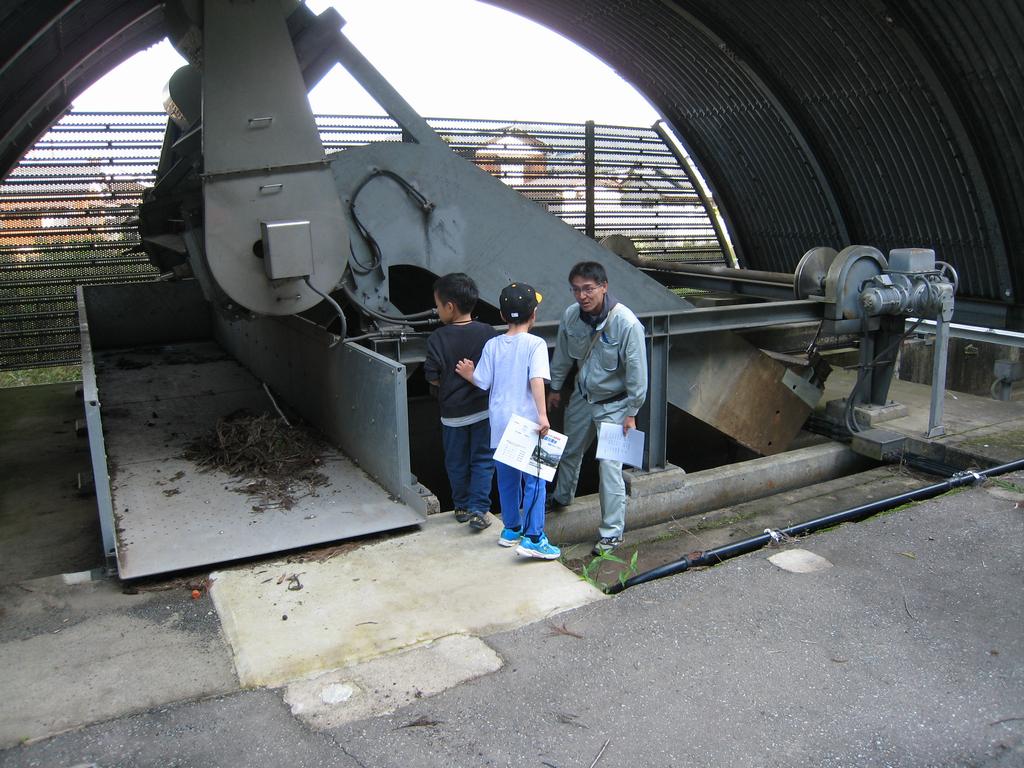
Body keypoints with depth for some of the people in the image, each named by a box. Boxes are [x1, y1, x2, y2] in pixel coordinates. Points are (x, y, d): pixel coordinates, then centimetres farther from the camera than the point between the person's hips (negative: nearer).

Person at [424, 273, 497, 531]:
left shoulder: (437, 338, -12)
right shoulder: (487, 333, -8)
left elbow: (432, 378, -8)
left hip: (453, 412, -1)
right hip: (483, 409, 1)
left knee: (456, 462, 16)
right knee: (482, 460, 11)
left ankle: (462, 506, 27)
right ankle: (479, 509, 5)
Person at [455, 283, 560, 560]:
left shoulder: (492, 345, 3)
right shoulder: (536, 344, -10)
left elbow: (482, 382, 5)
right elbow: (537, 379, -22)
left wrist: (468, 374, 24)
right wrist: (543, 415, -26)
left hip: (500, 423, 5)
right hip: (527, 424, -5)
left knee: (507, 479, 17)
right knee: (535, 481, 2)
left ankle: (511, 529, 30)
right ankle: (533, 538, -1)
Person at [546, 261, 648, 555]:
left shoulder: (626, 323, -28)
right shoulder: (571, 315, -12)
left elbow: (636, 370, -20)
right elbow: (563, 355, 4)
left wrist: (631, 413, -16)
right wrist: (555, 388, 14)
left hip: (613, 404, -5)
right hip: (582, 396, 6)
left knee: (610, 468, -5)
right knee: (570, 451, 23)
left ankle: (612, 532, 10)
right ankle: (562, 497, 51)